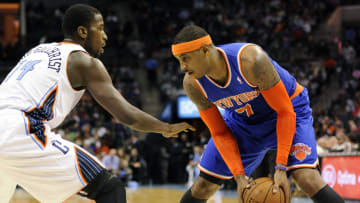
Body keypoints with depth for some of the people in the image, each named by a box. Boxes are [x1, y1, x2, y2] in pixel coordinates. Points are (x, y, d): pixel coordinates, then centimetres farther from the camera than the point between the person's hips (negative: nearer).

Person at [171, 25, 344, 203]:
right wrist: (239, 175, -23)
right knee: (202, 188, 0)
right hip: (242, 119, 5)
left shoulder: (251, 60, -37)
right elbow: (220, 133, -11)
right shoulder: (192, 85, -22)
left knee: (308, 180, -26)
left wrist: (281, 167, -34)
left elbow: (285, 111, -29)